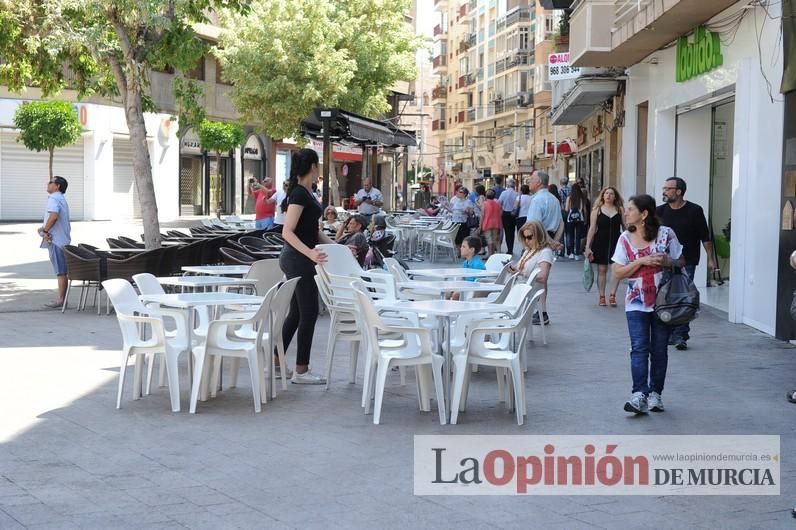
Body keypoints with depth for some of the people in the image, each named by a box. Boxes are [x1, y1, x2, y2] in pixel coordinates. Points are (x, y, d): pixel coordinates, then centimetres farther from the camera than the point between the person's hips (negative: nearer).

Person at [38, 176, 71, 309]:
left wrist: (45, 230, -19)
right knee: (61, 271, 13)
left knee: (60, 271, -6)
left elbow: (54, 216, -30)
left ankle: (61, 299, -3)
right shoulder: (61, 199, 19)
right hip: (63, 238, 10)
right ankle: (62, 297, 18)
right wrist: (45, 228, 11)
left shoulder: (53, 199, -13)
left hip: (55, 239, -10)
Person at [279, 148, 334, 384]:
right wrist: (310, 253, -34)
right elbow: (287, 232, -23)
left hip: (296, 259, 10)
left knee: (296, 312, 13)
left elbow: (313, 230, 20)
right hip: (298, 260, -10)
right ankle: (301, 371, 2)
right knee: (308, 313, -4)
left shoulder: (306, 193, 13)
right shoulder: (300, 193, -16)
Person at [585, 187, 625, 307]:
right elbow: (592, 228, 1)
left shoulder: (620, 209, 5)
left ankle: (612, 295, -1)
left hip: (616, 242, 0)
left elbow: (625, 227, 6)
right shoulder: (597, 210, 2)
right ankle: (602, 296, 14)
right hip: (600, 242, 0)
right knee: (602, 270, 6)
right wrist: (588, 247, -4)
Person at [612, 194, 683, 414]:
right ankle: (639, 394, -15)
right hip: (637, 303, 1)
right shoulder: (625, 239, 2)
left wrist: (666, 261, -16)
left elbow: (681, 262, 6)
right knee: (639, 348, -10)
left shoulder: (666, 234, -3)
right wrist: (642, 261, -13)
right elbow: (617, 273, 0)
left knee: (659, 349, 6)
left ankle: (655, 393, 16)